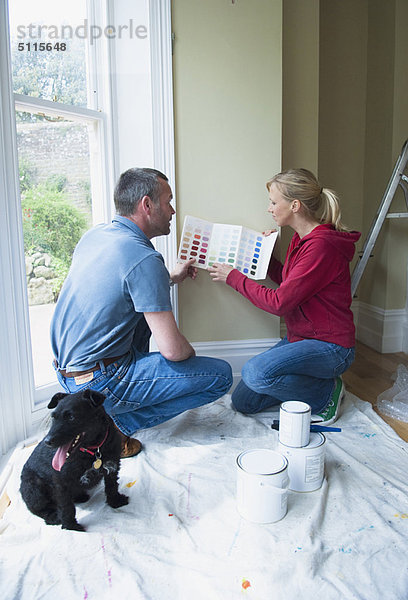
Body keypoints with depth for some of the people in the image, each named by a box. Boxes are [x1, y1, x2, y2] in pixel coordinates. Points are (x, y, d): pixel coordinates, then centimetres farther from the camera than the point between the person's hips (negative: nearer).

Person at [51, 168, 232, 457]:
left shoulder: (95, 234, 5)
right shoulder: (143, 258, -22)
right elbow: (173, 350, -22)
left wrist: (171, 278, 25)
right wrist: (190, 352, 2)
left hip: (64, 369, 9)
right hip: (97, 383, -9)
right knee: (221, 375, -5)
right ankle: (113, 424, -1)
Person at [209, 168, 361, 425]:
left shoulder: (321, 245, -23)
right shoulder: (302, 239, 7)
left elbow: (279, 302, -24)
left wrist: (233, 277, -13)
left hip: (330, 347, -9)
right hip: (300, 338, 9)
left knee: (257, 373, -32)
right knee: (243, 401, 4)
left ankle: (327, 393, -6)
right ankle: (312, 382, 17)